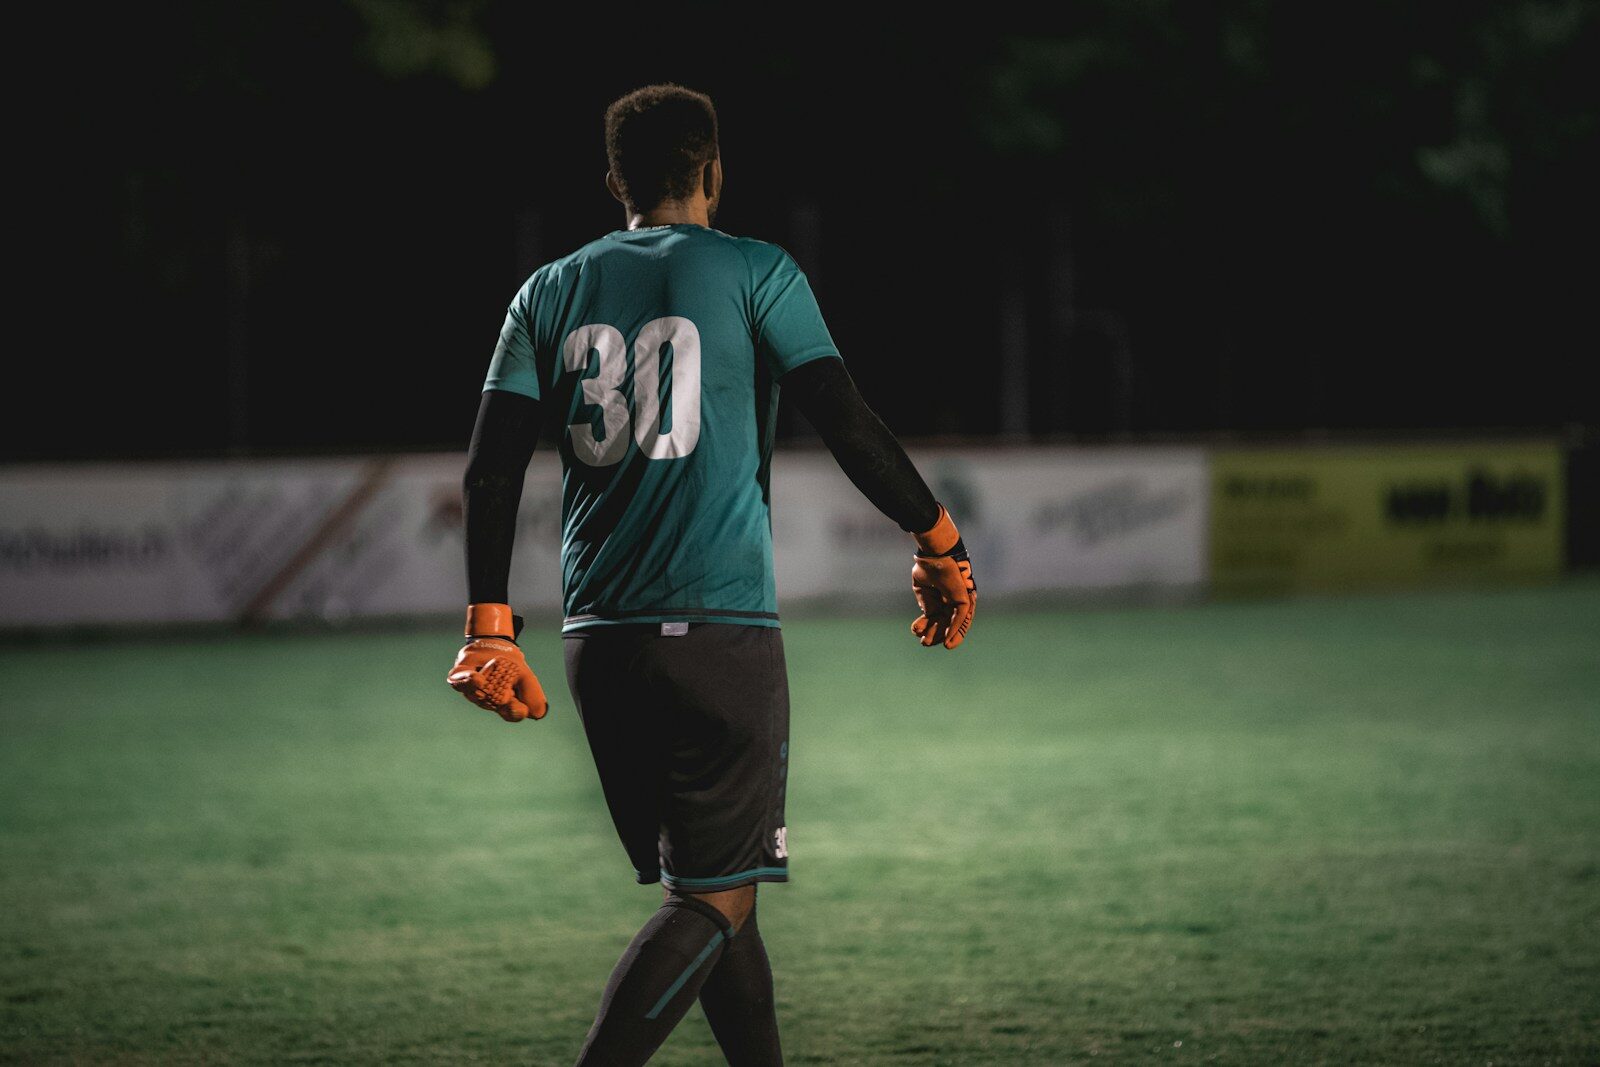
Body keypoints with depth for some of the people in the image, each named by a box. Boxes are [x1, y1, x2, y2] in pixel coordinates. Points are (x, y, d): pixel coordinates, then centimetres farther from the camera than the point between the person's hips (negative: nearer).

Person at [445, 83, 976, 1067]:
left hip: (599, 643, 5)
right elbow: (848, 424, -5)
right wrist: (939, 543, 6)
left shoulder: (552, 292, 13)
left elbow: (492, 468, 6)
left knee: (711, 886, 15)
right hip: (722, 632, -5)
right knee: (717, 898, -6)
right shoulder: (755, 273, 1)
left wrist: (492, 626, 7)